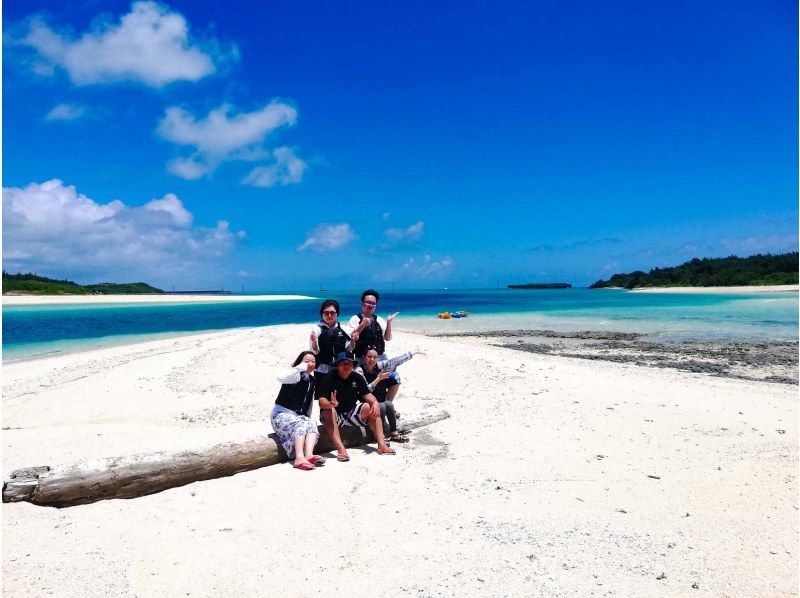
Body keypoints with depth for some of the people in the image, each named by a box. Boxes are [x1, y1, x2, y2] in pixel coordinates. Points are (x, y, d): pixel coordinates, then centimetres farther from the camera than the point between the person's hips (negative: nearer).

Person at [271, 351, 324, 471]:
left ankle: (309, 454, -46)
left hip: (299, 415, 6)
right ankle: (299, 458, -50)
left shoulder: (312, 380, 17)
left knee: (312, 426, -24)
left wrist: (307, 418, 13)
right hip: (282, 413, -6)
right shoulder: (296, 376, -6)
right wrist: (300, 368, -37)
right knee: (300, 425, -34)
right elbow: (280, 378, -30)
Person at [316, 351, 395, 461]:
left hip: (352, 413, 5)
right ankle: (341, 449, -47)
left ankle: (382, 445, -20)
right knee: (328, 413, -37)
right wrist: (330, 404, -48)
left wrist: (375, 403, -22)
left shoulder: (357, 378, 3)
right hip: (335, 414, -5)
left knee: (373, 408, -14)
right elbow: (322, 402, -24)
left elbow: (367, 395, 0)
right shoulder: (329, 379, -14)